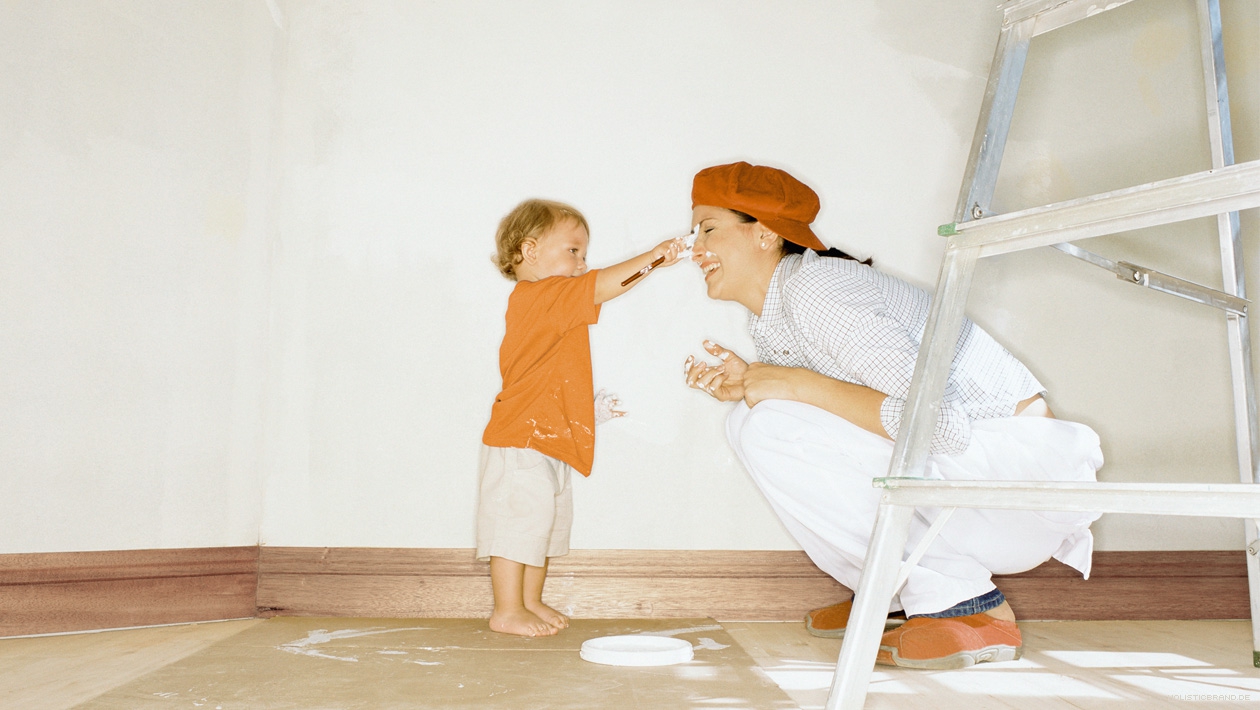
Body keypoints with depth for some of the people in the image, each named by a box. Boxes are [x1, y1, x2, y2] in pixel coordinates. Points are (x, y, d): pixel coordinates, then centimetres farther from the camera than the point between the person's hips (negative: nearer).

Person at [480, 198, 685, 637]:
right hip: (522, 441, -11)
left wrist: (590, 402, 17)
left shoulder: (545, 305, 17)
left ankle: (531, 601, 28)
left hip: (547, 440, 11)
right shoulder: (539, 296, -15)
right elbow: (601, 286, -25)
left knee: (544, 521, 17)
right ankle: (507, 612, 7)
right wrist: (653, 257, -21)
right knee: (519, 520, -3)